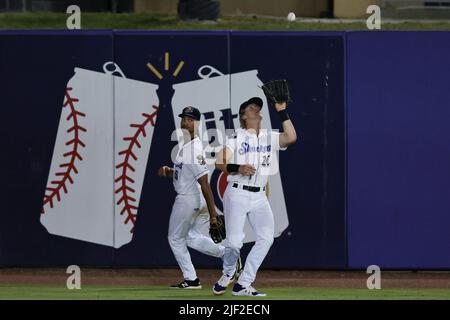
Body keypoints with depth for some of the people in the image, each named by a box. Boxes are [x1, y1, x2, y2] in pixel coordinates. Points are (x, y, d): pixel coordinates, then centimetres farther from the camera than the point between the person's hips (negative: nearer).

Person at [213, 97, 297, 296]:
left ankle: (243, 285, -4)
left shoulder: (269, 137, 11)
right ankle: (227, 275, 19)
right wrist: (238, 168, -25)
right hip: (237, 195, -4)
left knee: (266, 238, -10)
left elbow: (291, 138, -6)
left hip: (259, 197, 4)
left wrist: (282, 112, -6)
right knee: (234, 242, -12)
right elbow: (219, 163, -7)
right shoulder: (236, 137, 0)